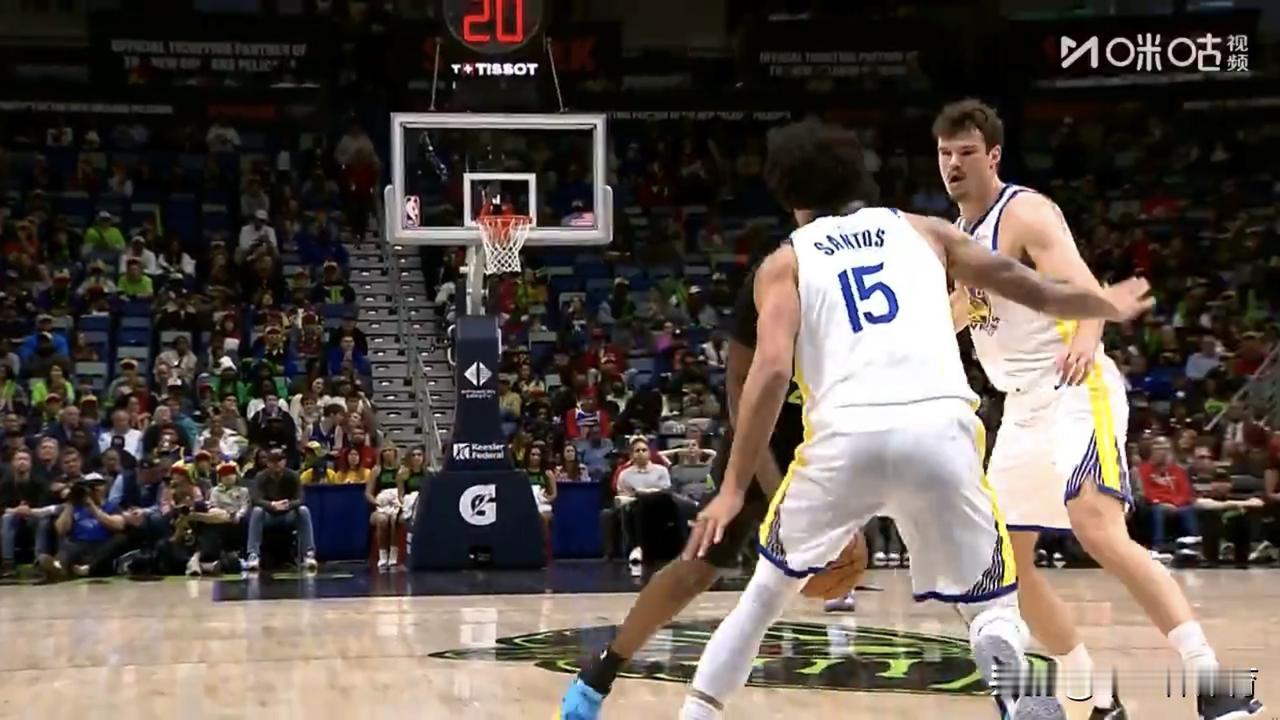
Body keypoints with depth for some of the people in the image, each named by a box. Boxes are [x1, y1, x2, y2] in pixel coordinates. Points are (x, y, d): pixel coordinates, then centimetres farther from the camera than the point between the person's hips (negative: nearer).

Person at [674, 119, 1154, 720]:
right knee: (992, 607, 16)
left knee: (769, 586, 25)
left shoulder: (785, 261, 18)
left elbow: (772, 369, 2)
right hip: (940, 429, 0)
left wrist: (733, 488, 2)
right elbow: (1029, 289, 31)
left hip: (846, 435, 0)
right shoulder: (920, 230, 25)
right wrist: (1104, 307, 50)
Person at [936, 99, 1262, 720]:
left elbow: (1084, 289, -25)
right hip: (1024, 406, 9)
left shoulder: (1025, 212, -10)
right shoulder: (959, 233, 15)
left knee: (1097, 529, -28)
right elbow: (962, 314, 30)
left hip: (1075, 390, -9)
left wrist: (1086, 337, -45)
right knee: (1004, 558, 5)